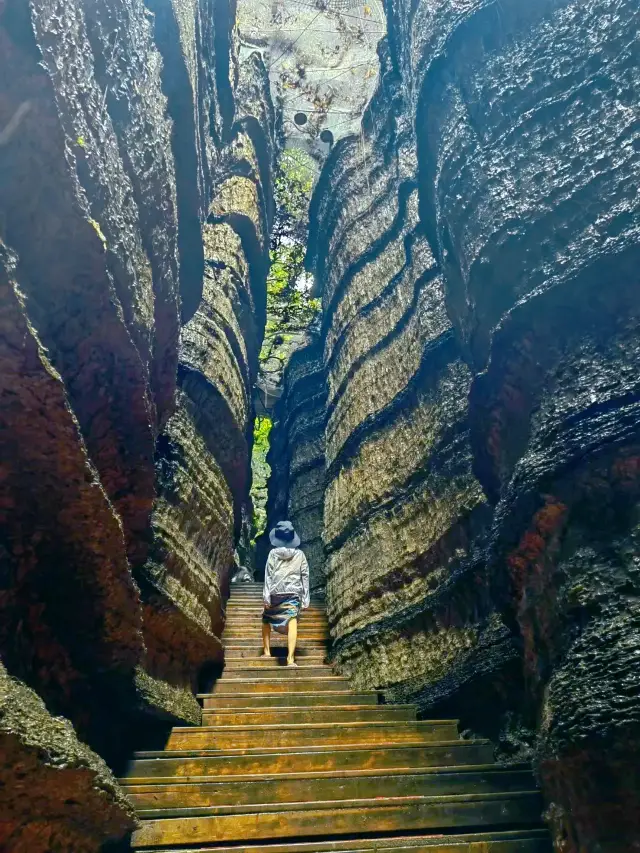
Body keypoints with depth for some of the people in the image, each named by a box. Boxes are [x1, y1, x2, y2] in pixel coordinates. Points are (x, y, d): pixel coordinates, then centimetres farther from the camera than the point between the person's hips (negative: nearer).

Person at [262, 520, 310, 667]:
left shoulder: (273, 553, 1)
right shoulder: (300, 554, 6)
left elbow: (268, 575, -3)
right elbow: (305, 577, 4)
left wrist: (266, 596, -2)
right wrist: (305, 599, 7)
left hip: (275, 593, 0)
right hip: (293, 593, 0)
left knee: (266, 620, 22)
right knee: (292, 622, -10)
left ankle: (266, 651, 26)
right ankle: (290, 658, -23)